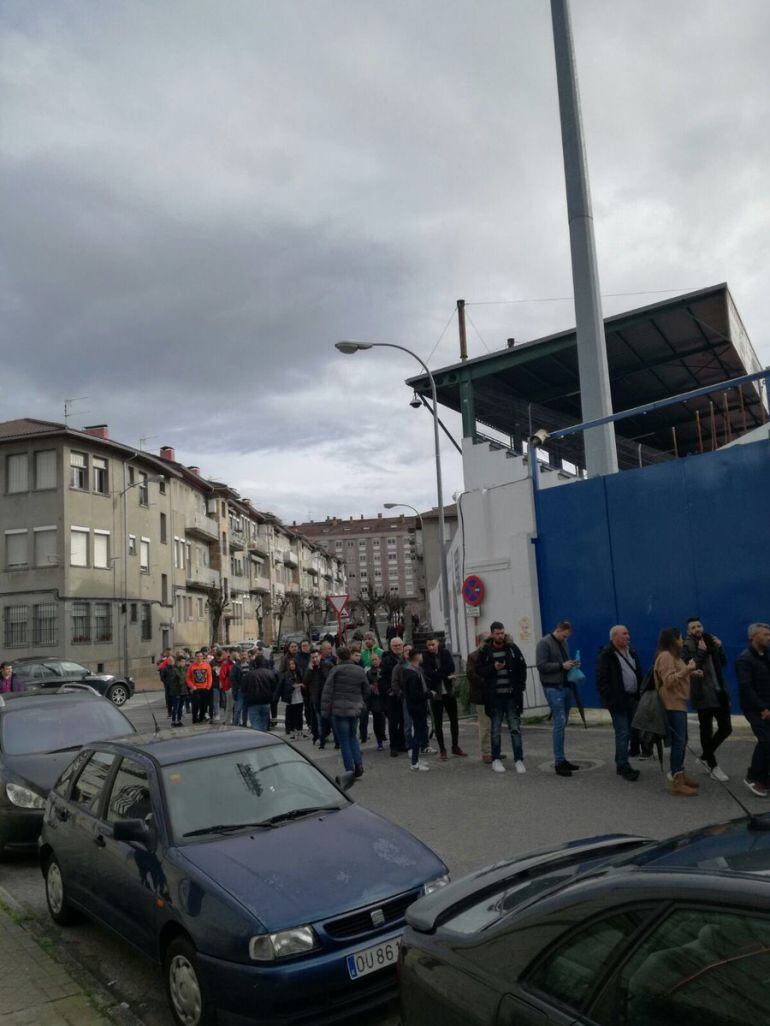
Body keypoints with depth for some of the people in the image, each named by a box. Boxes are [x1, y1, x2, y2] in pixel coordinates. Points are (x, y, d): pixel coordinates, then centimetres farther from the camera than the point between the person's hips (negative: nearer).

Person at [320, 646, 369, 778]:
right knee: (352, 736, 22)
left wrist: (326, 711, -4)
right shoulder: (360, 671, 6)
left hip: (339, 709, -5)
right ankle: (358, 763, 6)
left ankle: (350, 770, 5)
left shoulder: (335, 670, -10)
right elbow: (366, 691, 12)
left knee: (344, 740, 4)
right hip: (355, 709, 5)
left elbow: (327, 692, -10)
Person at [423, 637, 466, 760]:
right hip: (436, 693, -3)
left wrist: (438, 672, -16)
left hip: (449, 691, 3)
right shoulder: (425, 657, -6)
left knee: (454, 720, 12)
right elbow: (429, 674, -17)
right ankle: (442, 750, 13)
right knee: (438, 722, 4)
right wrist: (446, 676, -15)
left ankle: (455, 747, 26)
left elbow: (451, 667, -12)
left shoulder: (445, 652, 0)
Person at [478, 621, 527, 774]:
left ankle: (519, 759, 11)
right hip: (494, 697, -1)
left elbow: (522, 667, 8)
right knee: (495, 730, 8)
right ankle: (496, 759, 19)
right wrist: (493, 668, -16)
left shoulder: (512, 648, 1)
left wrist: (520, 686, 0)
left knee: (515, 728, 3)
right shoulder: (486, 651, -2)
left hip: (511, 695, 1)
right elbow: (479, 670, 0)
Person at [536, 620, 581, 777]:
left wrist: (571, 664, 6)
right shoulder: (544, 643, -10)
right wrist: (562, 666, -19)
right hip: (553, 688, -8)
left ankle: (561, 759, 19)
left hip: (566, 686, 8)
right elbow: (541, 665, -17)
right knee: (559, 723, -10)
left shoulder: (563, 643, 15)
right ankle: (559, 762, -4)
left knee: (562, 723, 12)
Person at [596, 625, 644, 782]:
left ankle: (620, 764, 21)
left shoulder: (632, 652, 15)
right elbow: (602, 680, -13)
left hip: (633, 699, 8)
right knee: (623, 733, -6)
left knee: (630, 732, 10)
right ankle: (624, 767, 1)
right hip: (618, 700, -7)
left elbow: (639, 675, 20)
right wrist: (611, 699, -18)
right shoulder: (606, 655, -10)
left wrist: (640, 695, 9)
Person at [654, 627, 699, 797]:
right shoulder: (665, 656, -15)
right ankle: (677, 784, -10)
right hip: (673, 704, -11)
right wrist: (687, 669, -25)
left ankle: (680, 775, 27)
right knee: (678, 741, -11)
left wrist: (690, 673, 14)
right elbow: (669, 681, -23)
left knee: (682, 740, 16)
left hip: (679, 703, 11)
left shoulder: (673, 655, 20)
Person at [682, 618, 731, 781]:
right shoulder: (687, 647, -9)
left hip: (719, 692, 6)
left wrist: (719, 648, -1)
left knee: (726, 728, 8)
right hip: (703, 694, -6)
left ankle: (705, 757, 26)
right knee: (706, 731, 4)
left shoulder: (711, 640, 9)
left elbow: (723, 663, 16)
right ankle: (713, 766, 19)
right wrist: (700, 652, -21)